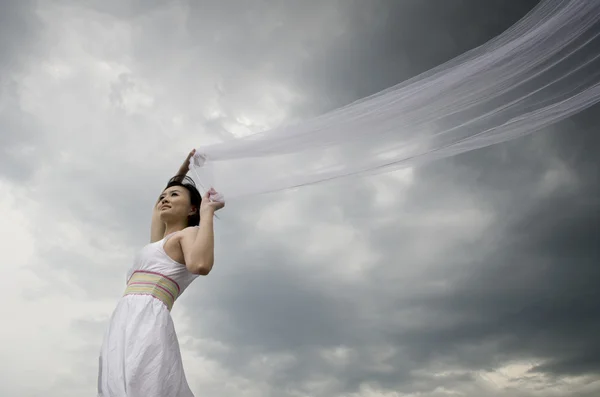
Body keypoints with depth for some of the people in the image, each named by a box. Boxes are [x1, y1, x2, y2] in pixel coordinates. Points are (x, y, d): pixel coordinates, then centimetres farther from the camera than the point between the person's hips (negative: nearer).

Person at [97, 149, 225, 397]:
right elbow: (158, 210, 55)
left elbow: (200, 265, -16)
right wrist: (181, 174, 59)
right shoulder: (160, 241, 33)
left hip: (146, 322, -8)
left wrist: (207, 212, -4)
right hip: (121, 326, 8)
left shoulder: (189, 233, 9)